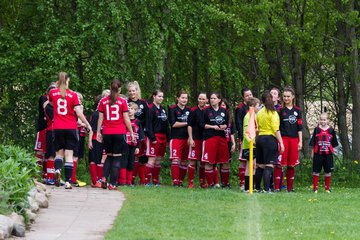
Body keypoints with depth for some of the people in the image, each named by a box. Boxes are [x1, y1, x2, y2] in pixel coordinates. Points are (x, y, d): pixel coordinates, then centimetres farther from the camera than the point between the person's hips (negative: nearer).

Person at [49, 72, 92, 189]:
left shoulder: (53, 93, 1)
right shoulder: (73, 95, -5)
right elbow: (79, 113, -9)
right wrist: (88, 125, 1)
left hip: (58, 128, 2)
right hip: (71, 128, -2)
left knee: (59, 152, 15)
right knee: (69, 155, 1)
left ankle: (57, 169, -15)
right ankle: (67, 182, -5)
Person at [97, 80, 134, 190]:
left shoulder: (103, 101, 2)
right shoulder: (122, 101, -4)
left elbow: (100, 118, 3)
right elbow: (126, 119, -3)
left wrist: (98, 132, 8)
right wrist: (131, 132, 4)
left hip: (107, 133, 3)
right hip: (120, 133, -3)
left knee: (109, 156, 18)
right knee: (117, 158, 3)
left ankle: (104, 178, -1)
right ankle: (112, 184, -2)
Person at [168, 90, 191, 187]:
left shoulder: (189, 110, 14)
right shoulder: (172, 109, -1)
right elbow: (173, 124, -10)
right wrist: (186, 123, -7)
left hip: (186, 138, 5)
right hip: (176, 138, -5)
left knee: (184, 161, 5)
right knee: (175, 159, -12)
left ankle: (180, 181, 11)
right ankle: (175, 181, -11)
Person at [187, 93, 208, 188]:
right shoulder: (193, 111, 0)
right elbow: (189, 125, -2)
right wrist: (191, 139, -9)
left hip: (205, 139, 4)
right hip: (195, 139, -4)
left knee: (203, 162, 9)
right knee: (192, 161, -5)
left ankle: (202, 182, 16)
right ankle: (191, 182, -2)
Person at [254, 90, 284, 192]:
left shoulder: (259, 113, 10)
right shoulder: (273, 113, -8)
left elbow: (257, 128, 12)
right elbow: (276, 129, -13)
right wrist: (281, 143, -11)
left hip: (260, 138, 6)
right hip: (270, 138, -6)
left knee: (260, 165, 13)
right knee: (269, 165, -8)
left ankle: (257, 187, 17)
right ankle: (266, 189, -16)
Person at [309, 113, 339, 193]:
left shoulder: (331, 130, 3)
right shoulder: (317, 130, 0)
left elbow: (334, 143, 11)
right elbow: (313, 143, 4)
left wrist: (332, 152, 8)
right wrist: (312, 152, 2)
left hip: (328, 154, 1)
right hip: (318, 153, -1)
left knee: (328, 171, 7)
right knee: (316, 171, 2)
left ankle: (327, 188, 17)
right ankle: (315, 187, 9)